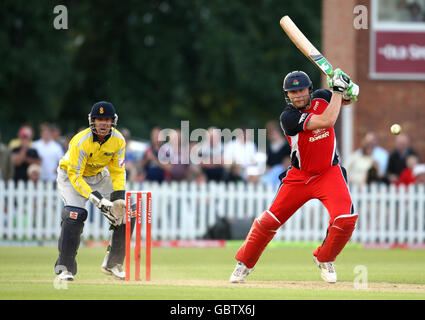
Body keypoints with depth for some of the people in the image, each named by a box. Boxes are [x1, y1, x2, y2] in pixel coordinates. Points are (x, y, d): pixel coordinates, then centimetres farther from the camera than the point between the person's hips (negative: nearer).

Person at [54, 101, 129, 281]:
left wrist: (118, 198, -23)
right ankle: (64, 267, -20)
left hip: (99, 176, 5)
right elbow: (75, 177, -31)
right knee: (75, 214, -28)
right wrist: (97, 200, -38)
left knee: (125, 213, -6)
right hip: (70, 175, -5)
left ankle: (112, 264, 8)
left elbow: (118, 171, -8)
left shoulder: (118, 141, -18)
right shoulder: (81, 141, -32)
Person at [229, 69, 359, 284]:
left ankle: (324, 259, 9)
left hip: (329, 173, 2)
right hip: (299, 176, -2)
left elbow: (347, 99, 16)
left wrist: (348, 91, -7)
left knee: (345, 220, -18)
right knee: (270, 220, 0)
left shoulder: (321, 98, -5)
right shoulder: (288, 117, -21)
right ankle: (244, 263, 22)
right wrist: (337, 90, -24)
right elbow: (327, 121, -31)